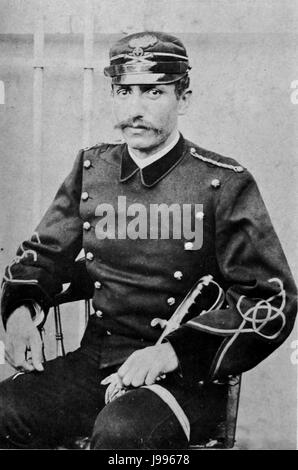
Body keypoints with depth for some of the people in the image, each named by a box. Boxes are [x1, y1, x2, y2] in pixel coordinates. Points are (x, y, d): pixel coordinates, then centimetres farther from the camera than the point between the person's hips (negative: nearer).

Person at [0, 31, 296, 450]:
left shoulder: (224, 184, -7)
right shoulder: (91, 168, 7)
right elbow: (44, 252, 17)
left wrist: (174, 352, -21)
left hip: (187, 374, -4)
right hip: (95, 361, 4)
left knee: (121, 432, -33)